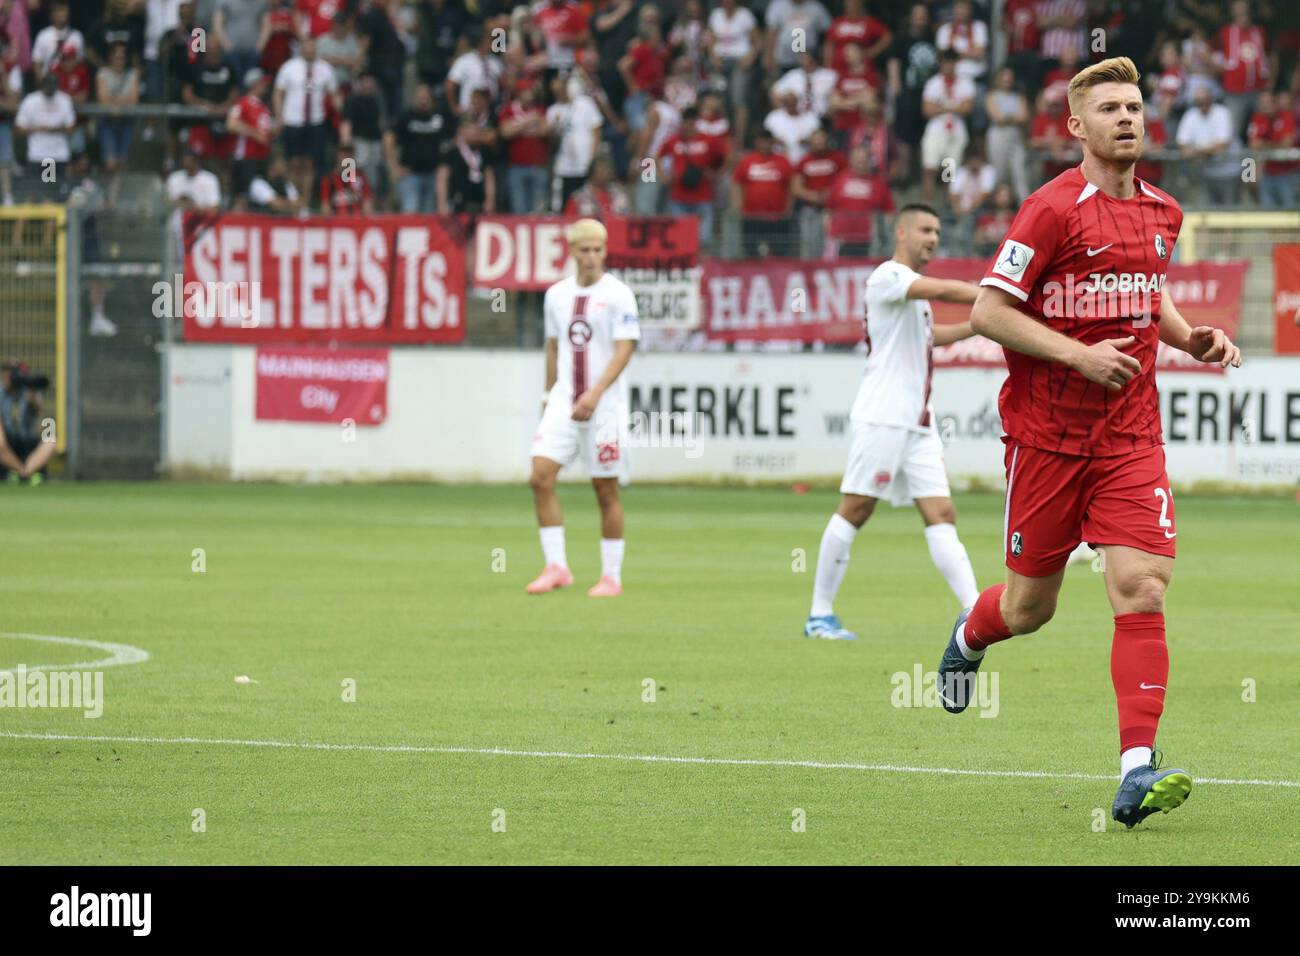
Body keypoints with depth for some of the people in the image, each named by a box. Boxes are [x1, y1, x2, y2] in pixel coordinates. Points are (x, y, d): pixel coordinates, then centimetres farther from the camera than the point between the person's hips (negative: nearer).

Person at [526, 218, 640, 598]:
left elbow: (624, 350, -14)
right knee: (541, 475, -11)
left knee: (606, 490, 0)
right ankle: (556, 566, -6)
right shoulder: (556, 295, 9)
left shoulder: (618, 295, -6)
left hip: (604, 406, -4)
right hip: (563, 402, 4)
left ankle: (612, 576, 10)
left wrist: (595, 394, -24)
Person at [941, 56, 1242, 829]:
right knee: (1031, 606, 7)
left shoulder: (1163, 213, 9)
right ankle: (968, 639, 45)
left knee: (1143, 588, -13)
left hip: (1130, 436, 4)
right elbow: (988, 311, -13)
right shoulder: (1054, 209, -11)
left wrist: (1190, 337, 7)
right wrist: (1080, 355, -20)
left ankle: (1138, 772, -17)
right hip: (1047, 434, -4)